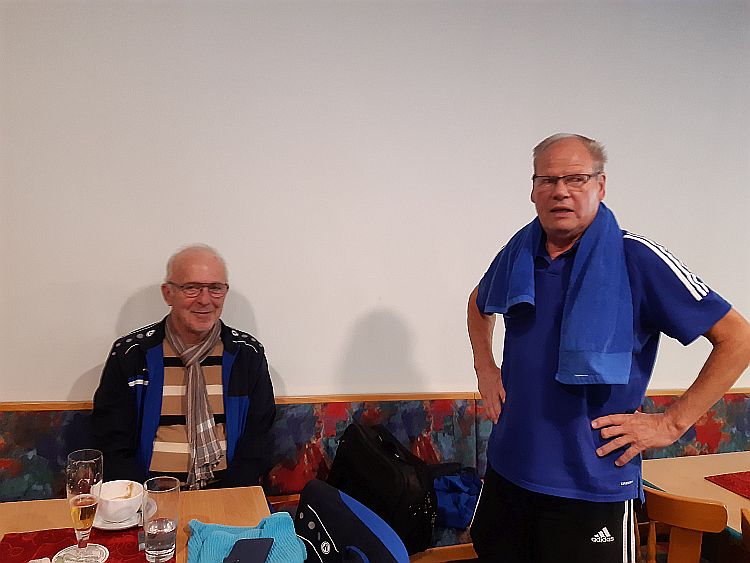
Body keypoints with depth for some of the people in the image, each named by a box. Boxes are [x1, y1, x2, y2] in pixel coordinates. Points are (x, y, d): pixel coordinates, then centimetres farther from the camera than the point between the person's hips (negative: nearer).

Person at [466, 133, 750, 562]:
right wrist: (485, 368, 11)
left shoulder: (636, 259, -13)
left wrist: (672, 423, -12)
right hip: (506, 471, 5)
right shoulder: (518, 253, 2)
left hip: (593, 489, -5)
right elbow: (480, 304, 24)